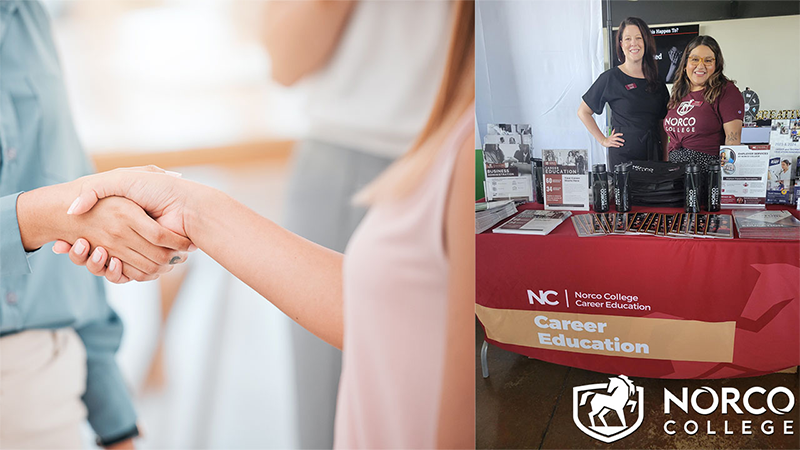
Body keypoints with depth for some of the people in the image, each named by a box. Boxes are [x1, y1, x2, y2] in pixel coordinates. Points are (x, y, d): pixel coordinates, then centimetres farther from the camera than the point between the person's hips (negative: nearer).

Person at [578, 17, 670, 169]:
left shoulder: (656, 80, 10)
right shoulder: (611, 78, -3)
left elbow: (662, 123, 15)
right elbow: (583, 112, 2)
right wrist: (603, 140, -2)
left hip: (653, 154, 4)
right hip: (623, 155, -4)